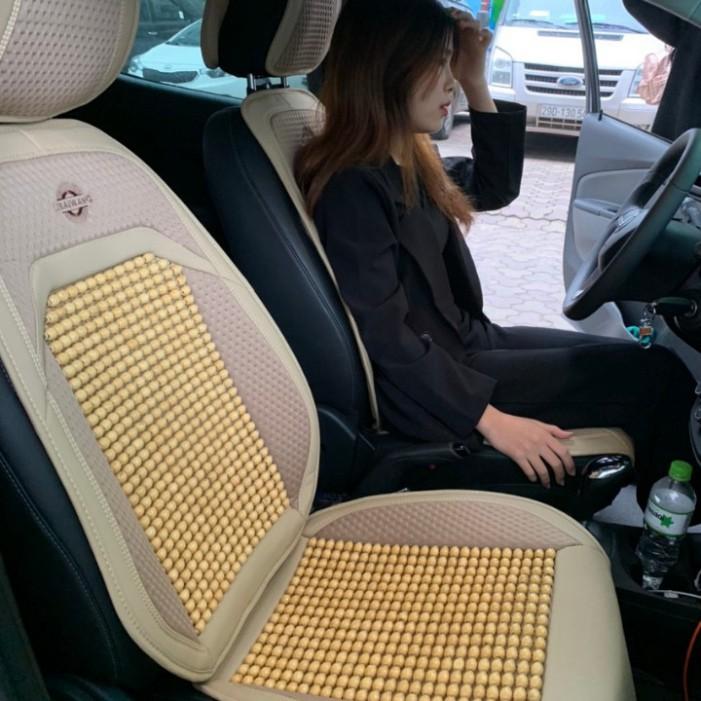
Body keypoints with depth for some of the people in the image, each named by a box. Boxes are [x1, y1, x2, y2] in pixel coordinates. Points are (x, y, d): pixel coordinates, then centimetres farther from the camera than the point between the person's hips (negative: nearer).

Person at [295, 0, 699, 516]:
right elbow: (387, 339, -23)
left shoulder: (407, 161, 8)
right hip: (430, 388, -9)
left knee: (647, 361, 7)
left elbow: (497, 187, 19)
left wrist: (476, 83, 7)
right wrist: (492, 419, -23)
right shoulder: (353, 188, -21)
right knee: (657, 375, -8)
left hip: (463, 344, 10)